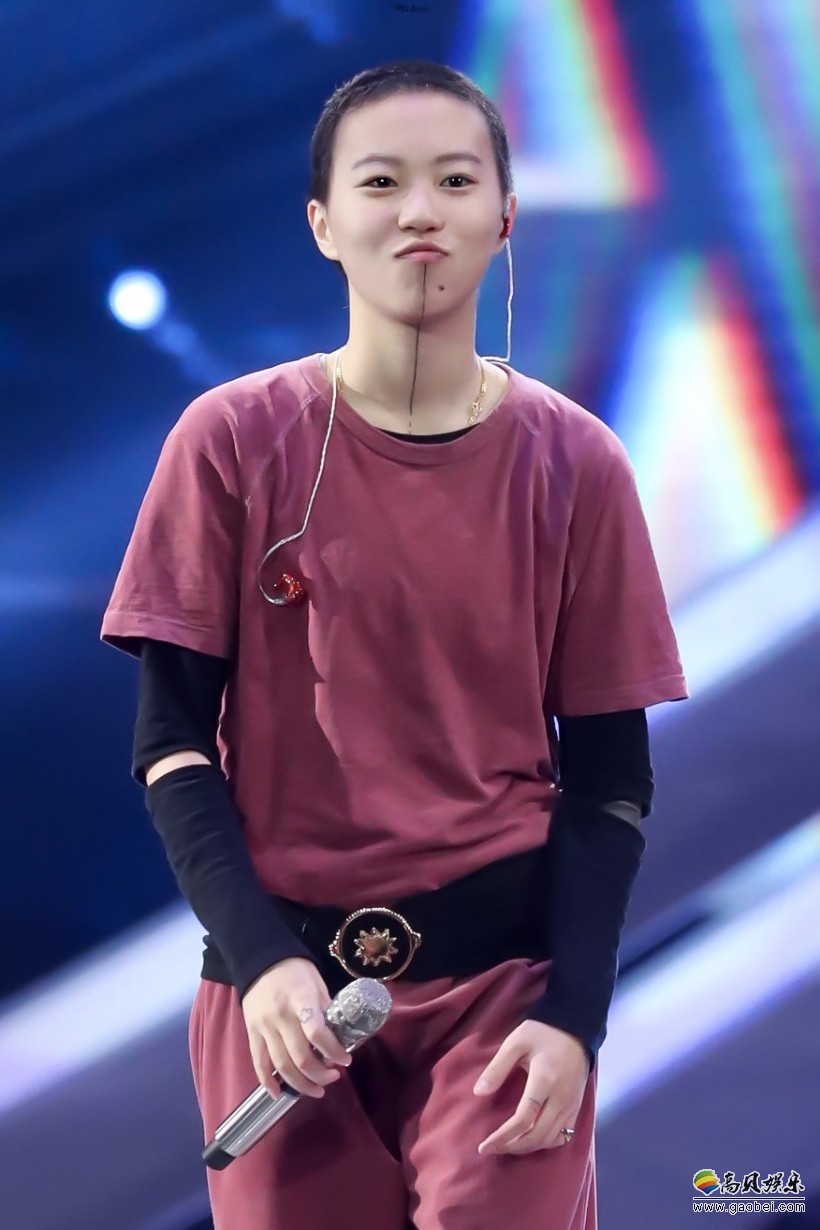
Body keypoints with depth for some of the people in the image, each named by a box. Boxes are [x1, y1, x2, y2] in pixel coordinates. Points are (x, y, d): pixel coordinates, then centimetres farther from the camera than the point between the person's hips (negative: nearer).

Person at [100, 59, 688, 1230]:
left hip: (502, 968, 0)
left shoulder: (574, 464, -2)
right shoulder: (234, 440, -3)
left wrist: (572, 1014, -9)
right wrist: (260, 960, -14)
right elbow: (173, 741, -2)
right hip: (287, 980, 0)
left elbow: (609, 771, 1)